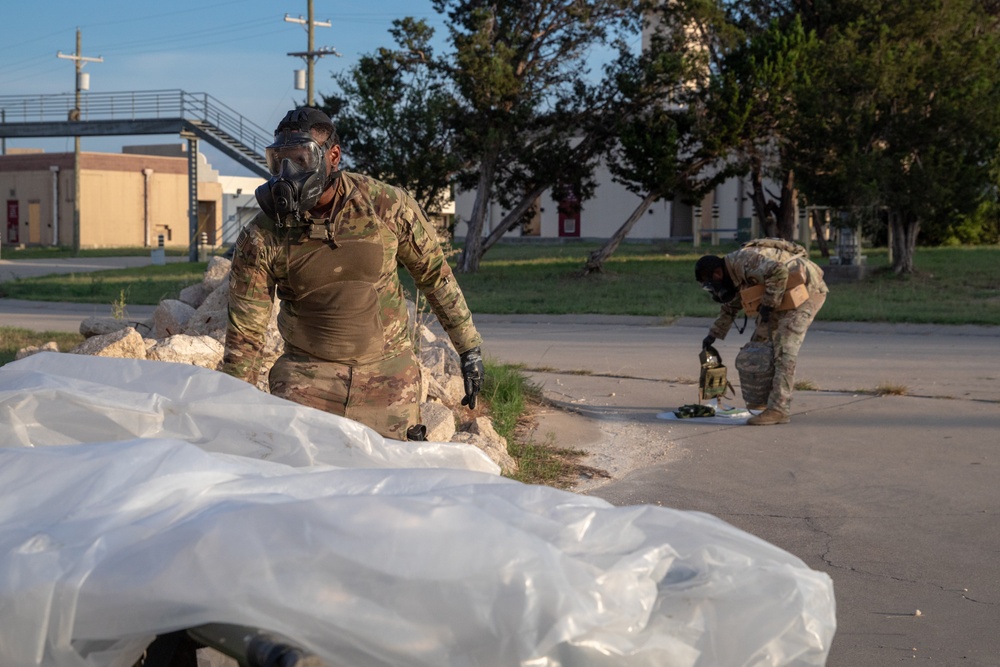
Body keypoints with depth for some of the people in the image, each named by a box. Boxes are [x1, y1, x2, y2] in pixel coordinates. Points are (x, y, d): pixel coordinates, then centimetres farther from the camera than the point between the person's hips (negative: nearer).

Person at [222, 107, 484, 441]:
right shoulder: (261, 238, -11)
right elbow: (245, 334, -5)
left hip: (387, 377, 1)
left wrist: (470, 348, 7)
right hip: (306, 376, 0)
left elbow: (435, 275, 4)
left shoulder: (388, 206, -9)